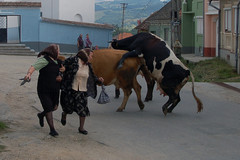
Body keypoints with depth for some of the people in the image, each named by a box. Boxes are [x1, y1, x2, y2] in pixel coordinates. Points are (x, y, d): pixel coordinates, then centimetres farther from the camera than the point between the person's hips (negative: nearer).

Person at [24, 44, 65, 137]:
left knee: (55, 107, 13)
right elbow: (33, 67, -27)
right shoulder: (44, 59, -15)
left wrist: (63, 69, -1)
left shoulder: (56, 61, 10)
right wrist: (29, 74, -48)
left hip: (55, 89, 8)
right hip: (44, 90, -8)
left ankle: (41, 115, 42)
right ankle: (52, 129, 2)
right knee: (49, 109, -7)